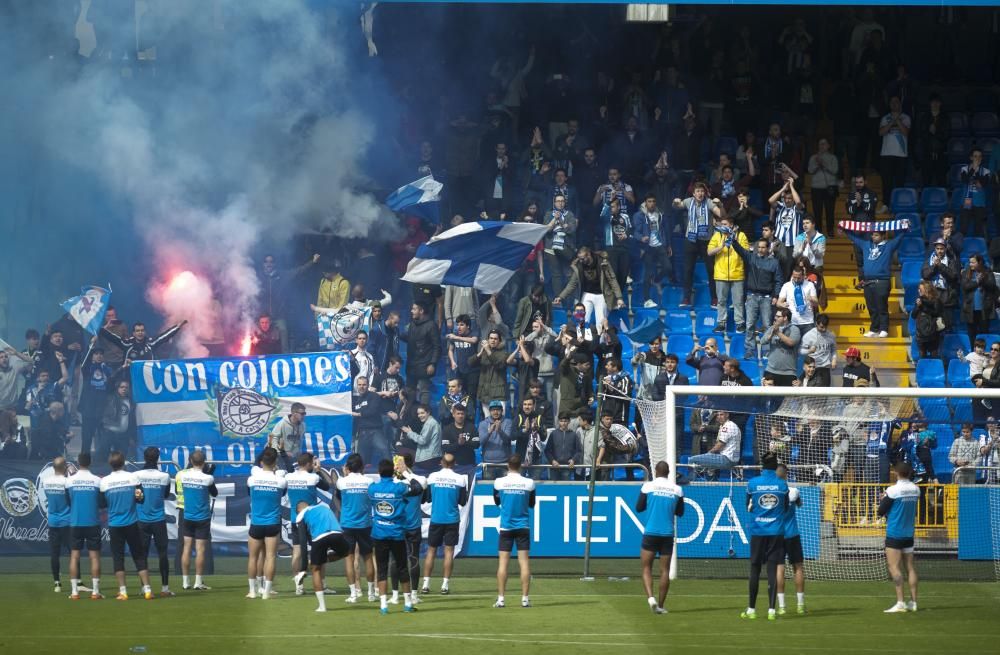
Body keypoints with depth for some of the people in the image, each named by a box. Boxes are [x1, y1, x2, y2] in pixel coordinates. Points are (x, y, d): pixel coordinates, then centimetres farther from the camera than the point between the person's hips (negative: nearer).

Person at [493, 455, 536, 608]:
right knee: (524, 562, 1)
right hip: (523, 526, 0)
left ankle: (500, 599, -3)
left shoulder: (499, 482, -5)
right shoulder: (529, 483, -4)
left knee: (503, 563, 1)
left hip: (506, 527, 0)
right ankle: (525, 598, -1)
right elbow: (532, 504, 9)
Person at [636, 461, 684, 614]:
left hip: (650, 533, -1)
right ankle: (660, 605, 6)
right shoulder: (677, 490, 1)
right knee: (665, 570, 6)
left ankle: (650, 597, -18)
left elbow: (639, 508, 3)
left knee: (646, 568, 5)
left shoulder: (648, 486, -4)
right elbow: (680, 512, 11)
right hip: (667, 534, 1)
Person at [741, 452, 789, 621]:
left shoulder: (752, 483, -4)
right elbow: (786, 508, 9)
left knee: (755, 569, 7)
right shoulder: (782, 485, -2)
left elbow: (748, 507, 5)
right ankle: (771, 610, -5)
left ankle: (751, 609, 10)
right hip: (776, 532, 0)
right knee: (772, 569, 0)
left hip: (757, 531, 0)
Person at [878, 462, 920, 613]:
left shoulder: (893, 490, -15)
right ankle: (913, 602, 10)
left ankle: (900, 602, -14)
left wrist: (883, 499, 10)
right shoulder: (915, 489, 2)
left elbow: (881, 511, -10)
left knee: (894, 567, -7)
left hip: (894, 534, -6)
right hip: (909, 533, 6)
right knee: (910, 567, 9)